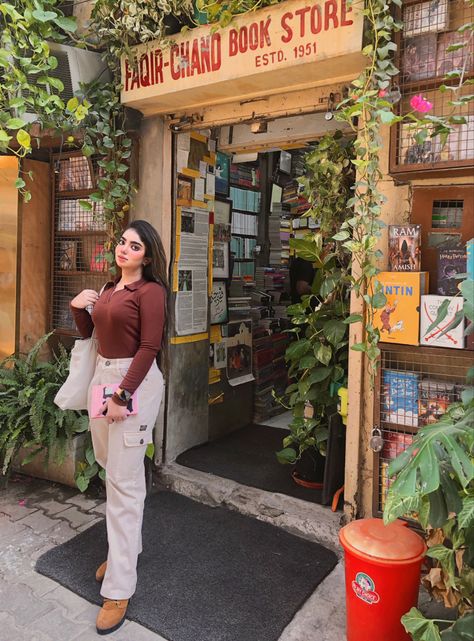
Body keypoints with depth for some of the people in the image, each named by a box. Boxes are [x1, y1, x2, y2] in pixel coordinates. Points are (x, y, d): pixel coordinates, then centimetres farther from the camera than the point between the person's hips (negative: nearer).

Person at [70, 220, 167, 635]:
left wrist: (123, 396, -20)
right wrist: (77, 307, 4)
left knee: (124, 480, -5)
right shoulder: (109, 288, 15)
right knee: (112, 466, 18)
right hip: (103, 376, 9)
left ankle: (119, 587, 6)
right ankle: (127, 547, 38)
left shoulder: (150, 290, -10)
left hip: (135, 382, -8)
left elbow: (149, 347, -17)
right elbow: (90, 333, 23)